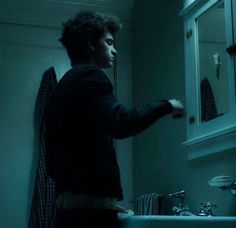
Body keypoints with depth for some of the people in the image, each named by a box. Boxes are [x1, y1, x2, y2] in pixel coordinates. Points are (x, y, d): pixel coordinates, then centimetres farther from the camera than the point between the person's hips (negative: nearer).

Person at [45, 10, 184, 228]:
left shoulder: (64, 86, 21)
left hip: (69, 205, 9)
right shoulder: (89, 75, -5)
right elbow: (121, 124, -24)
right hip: (91, 208, -9)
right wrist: (166, 105, -9)